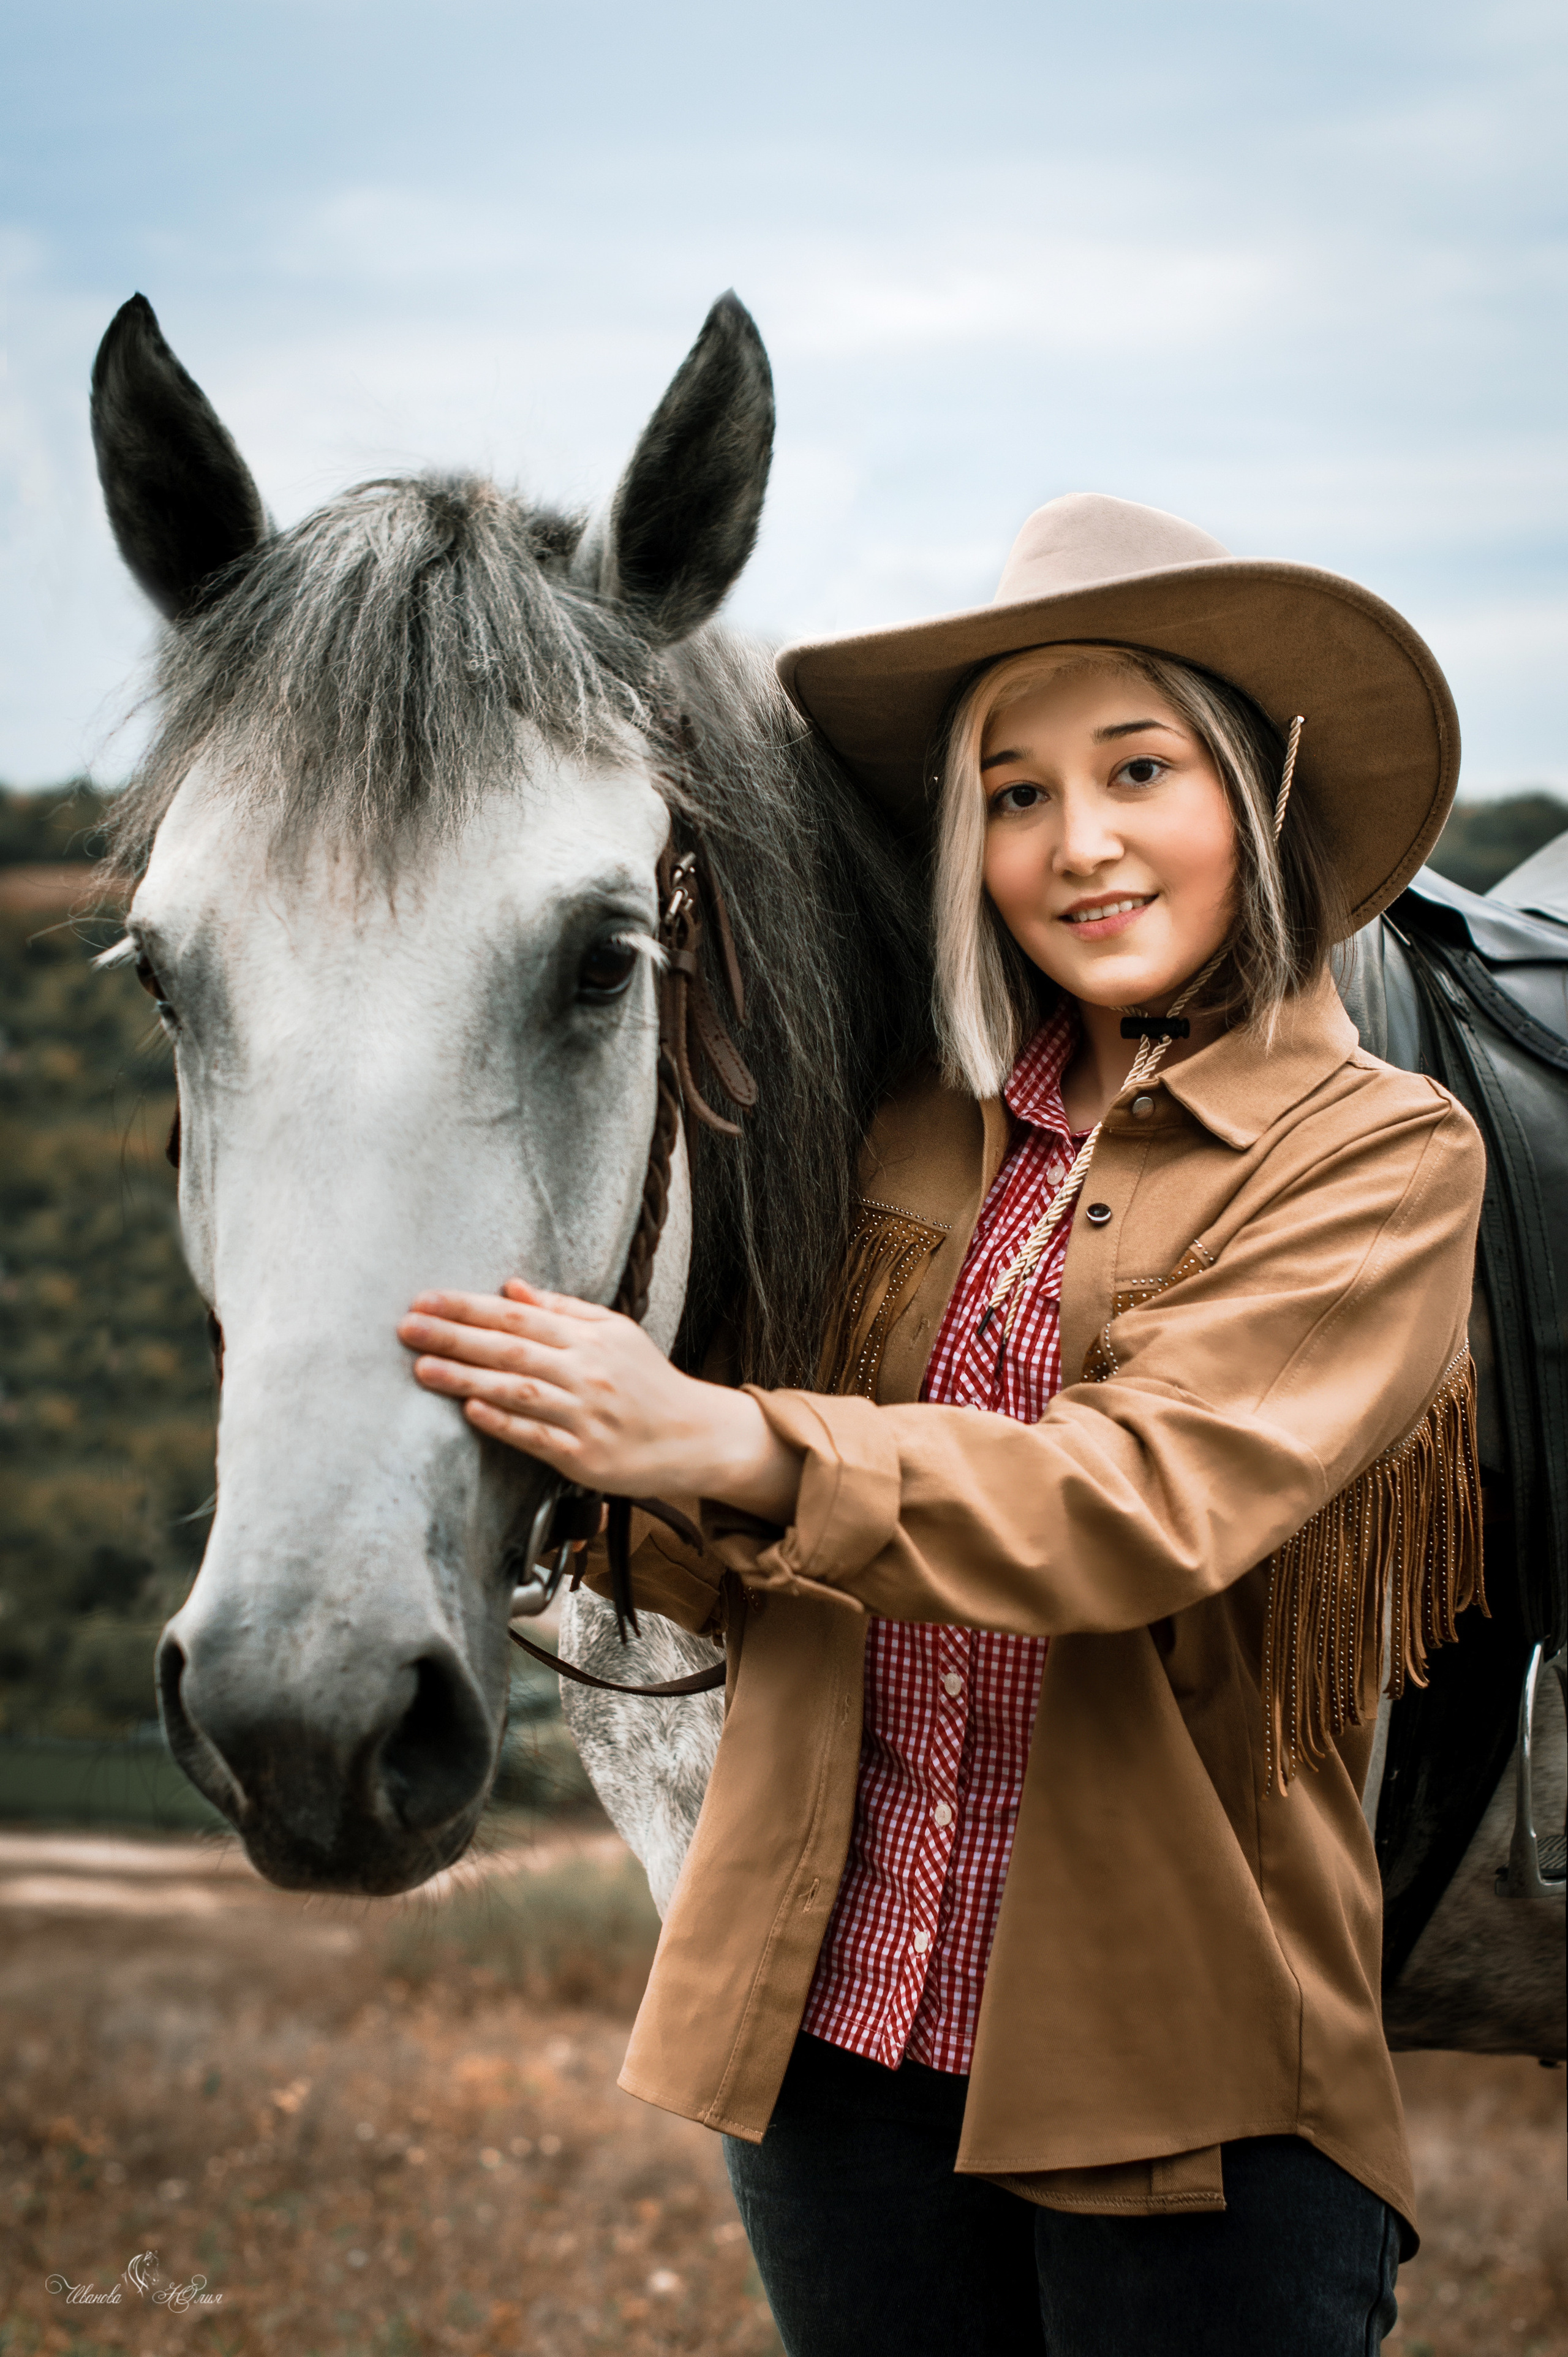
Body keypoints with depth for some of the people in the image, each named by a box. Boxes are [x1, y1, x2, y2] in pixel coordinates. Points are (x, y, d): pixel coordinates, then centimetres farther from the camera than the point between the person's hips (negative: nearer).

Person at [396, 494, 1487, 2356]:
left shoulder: (1383, 1153, -6)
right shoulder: (913, 1142, 7)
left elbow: (1155, 1502, -21)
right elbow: (745, 1584, 8)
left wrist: (728, 1448, -30)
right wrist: (586, 1466, -12)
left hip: (1178, 2065, -4)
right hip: (832, 2025, 4)